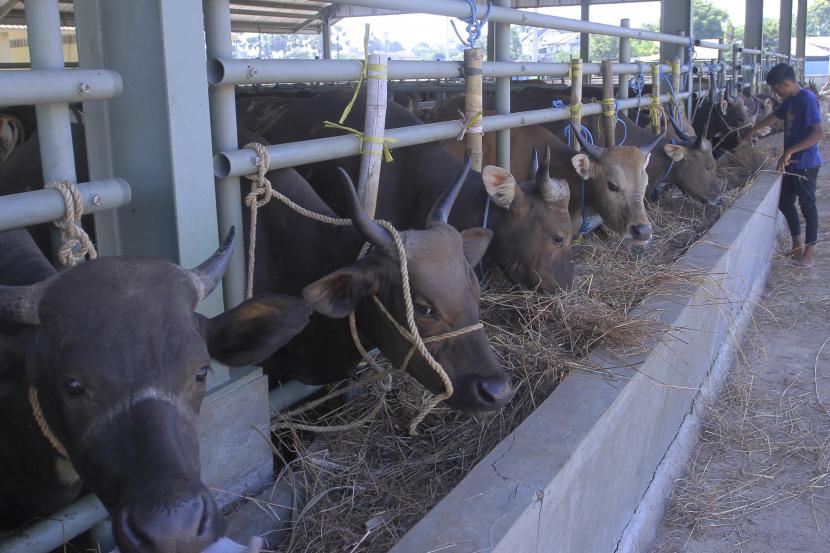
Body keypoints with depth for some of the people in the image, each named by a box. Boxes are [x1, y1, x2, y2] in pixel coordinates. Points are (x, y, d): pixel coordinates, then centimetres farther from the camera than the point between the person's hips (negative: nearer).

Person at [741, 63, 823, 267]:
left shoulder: (807, 99, -19)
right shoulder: (791, 100, 9)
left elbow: (819, 133, -26)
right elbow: (774, 116, 28)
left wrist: (790, 151, -28)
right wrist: (751, 132, 37)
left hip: (806, 164, -9)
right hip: (792, 163, 9)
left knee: (807, 206, 0)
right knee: (785, 202, 15)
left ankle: (808, 254, 10)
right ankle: (797, 245, 29)